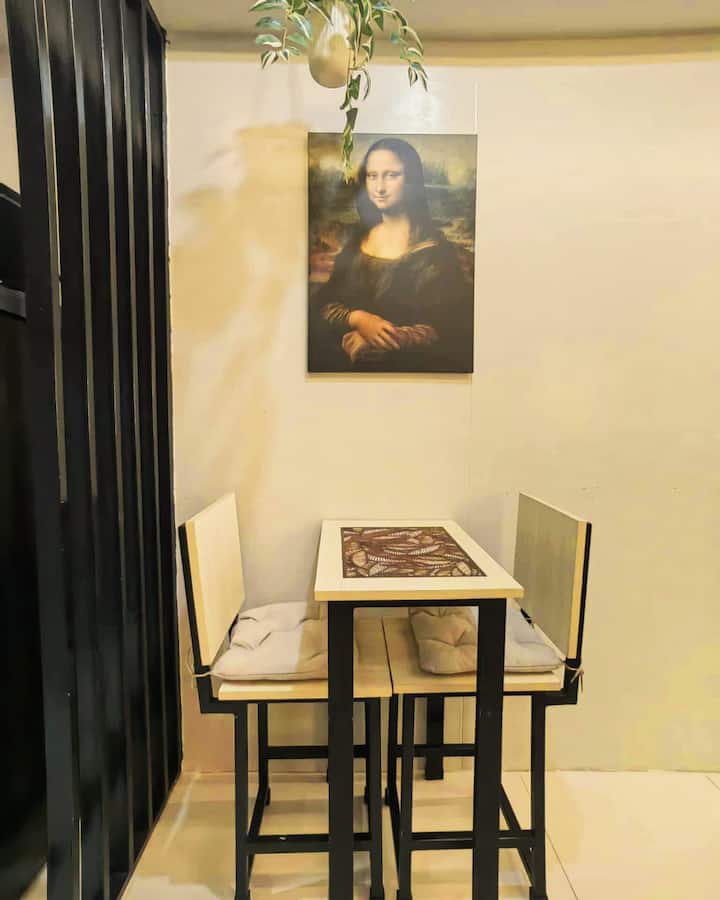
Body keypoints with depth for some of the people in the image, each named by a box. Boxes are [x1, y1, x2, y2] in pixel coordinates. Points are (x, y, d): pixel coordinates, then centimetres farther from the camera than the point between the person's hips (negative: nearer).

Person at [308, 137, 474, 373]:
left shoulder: (434, 249, -4)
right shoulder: (357, 238, 10)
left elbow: (447, 329, -10)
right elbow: (324, 303, 7)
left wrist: (368, 343, -15)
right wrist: (357, 318, -15)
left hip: (404, 364, -3)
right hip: (341, 358, 3)